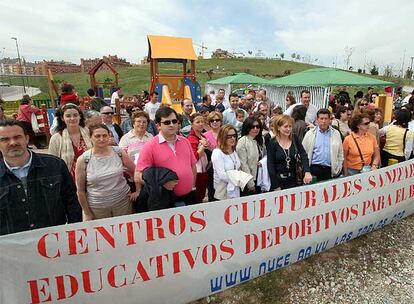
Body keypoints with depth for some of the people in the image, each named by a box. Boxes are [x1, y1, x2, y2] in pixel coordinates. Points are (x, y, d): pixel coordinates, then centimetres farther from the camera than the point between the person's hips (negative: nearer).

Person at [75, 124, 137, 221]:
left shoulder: (119, 153, -4)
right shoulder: (83, 160, -7)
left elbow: (135, 171, 8)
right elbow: (80, 190, -1)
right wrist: (87, 213, 2)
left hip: (123, 202, 1)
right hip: (97, 207, -1)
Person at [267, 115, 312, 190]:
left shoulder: (294, 139, 0)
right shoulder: (272, 142, -9)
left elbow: (303, 155, -8)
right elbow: (270, 165, -10)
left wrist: (307, 172, -25)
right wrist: (276, 186, -12)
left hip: (292, 180, 3)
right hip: (278, 180, -2)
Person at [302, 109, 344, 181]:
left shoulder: (336, 134, 10)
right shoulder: (310, 134, 3)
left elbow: (340, 154, 14)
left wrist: (338, 168, 6)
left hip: (331, 170, 2)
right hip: (315, 168, -1)